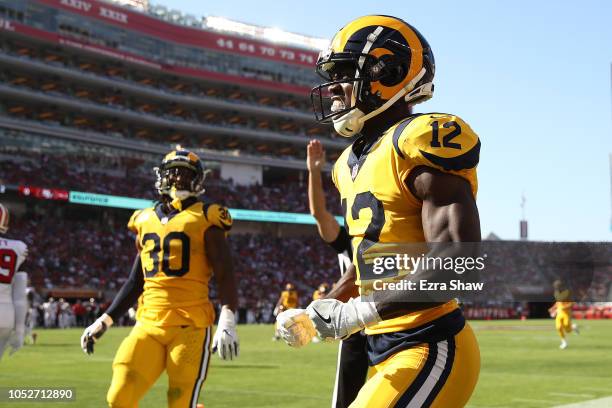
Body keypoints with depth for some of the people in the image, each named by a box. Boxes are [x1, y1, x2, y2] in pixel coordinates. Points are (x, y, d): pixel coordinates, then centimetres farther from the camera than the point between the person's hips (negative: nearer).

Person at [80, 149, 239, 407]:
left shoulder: (205, 219, 0)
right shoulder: (145, 220, 15)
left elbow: (224, 276, -5)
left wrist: (227, 322, -19)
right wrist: (104, 321, 22)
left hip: (190, 327, -5)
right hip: (148, 325, 5)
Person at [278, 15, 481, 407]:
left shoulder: (421, 144, -14)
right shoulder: (354, 163, 14)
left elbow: (457, 264, -23)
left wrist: (357, 313, -24)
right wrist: (317, 316, 13)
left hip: (430, 352, -9)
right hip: (386, 353, 9)